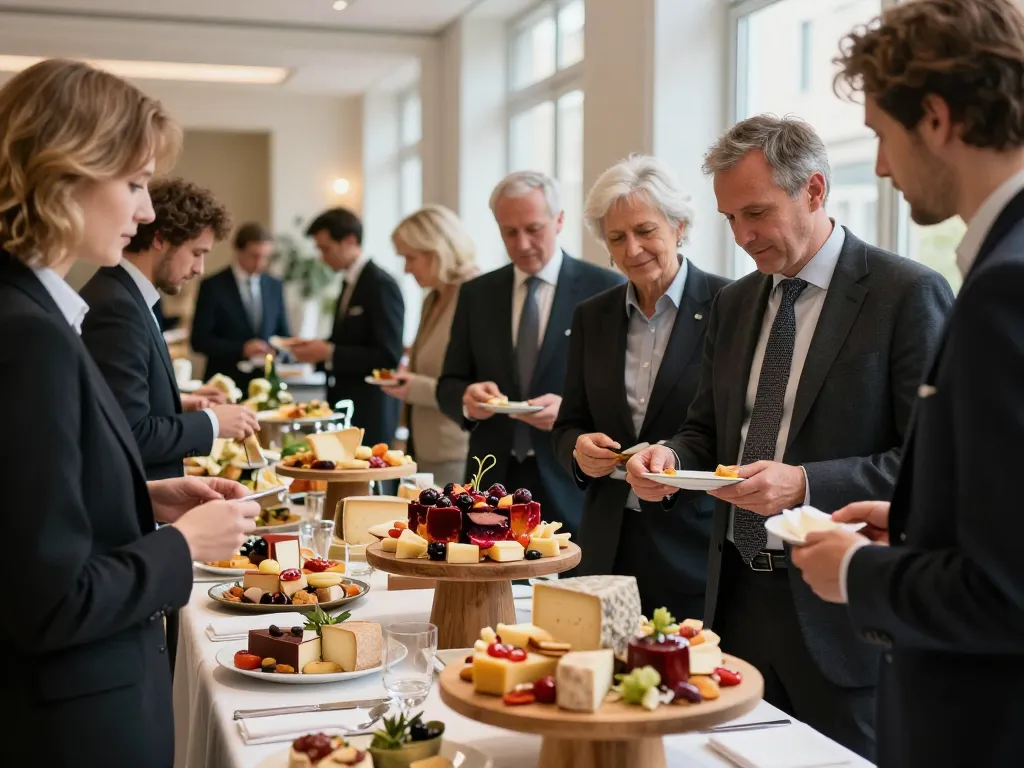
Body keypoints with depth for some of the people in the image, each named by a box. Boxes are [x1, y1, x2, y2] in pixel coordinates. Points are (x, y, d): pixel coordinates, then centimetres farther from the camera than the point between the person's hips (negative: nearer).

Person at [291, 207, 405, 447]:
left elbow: (389, 357, -19)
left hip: (369, 414, -8)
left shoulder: (381, 285, -13)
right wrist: (319, 349, 3)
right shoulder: (350, 283, 13)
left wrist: (329, 353, -20)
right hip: (344, 409, 8)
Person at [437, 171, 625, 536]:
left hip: (571, 485, -3)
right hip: (494, 482, 3)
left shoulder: (605, 289, -1)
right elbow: (448, 385, 12)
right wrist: (467, 398, -11)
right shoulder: (476, 294, 10)